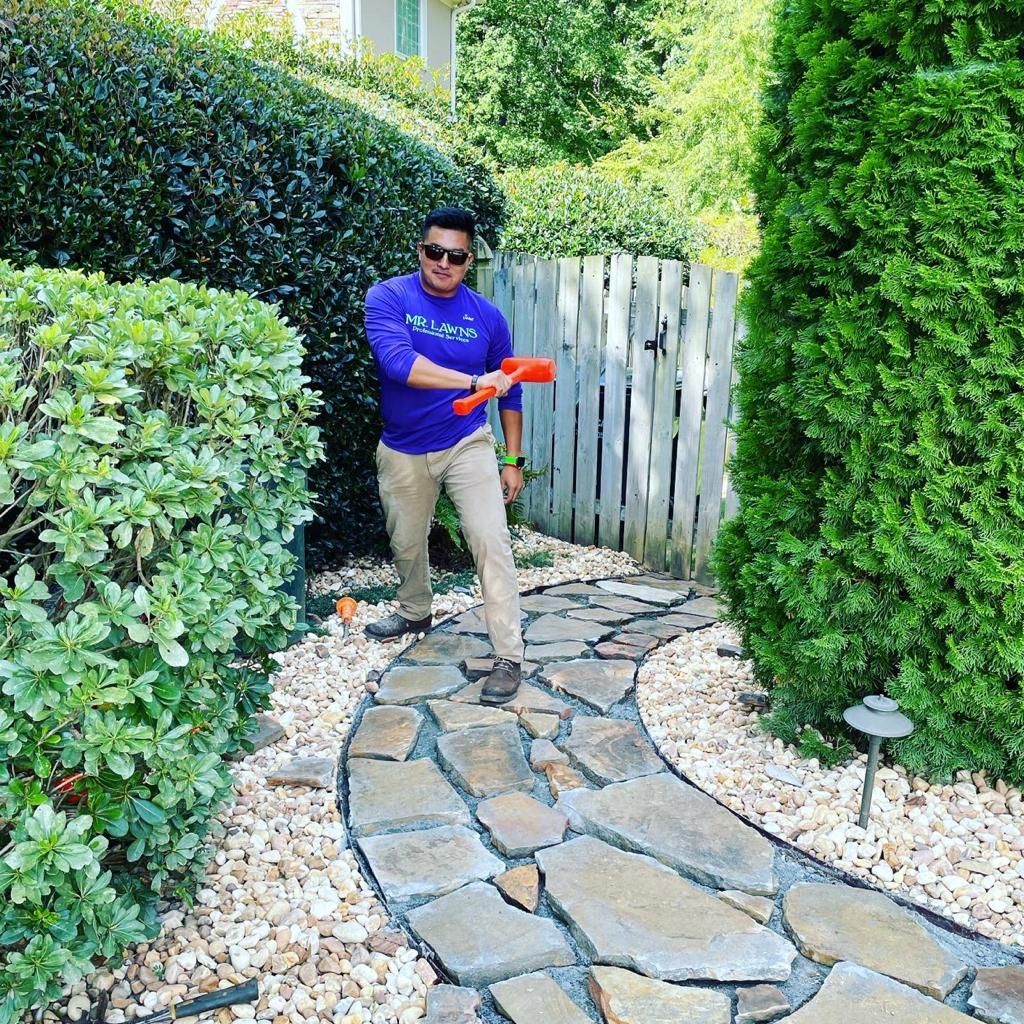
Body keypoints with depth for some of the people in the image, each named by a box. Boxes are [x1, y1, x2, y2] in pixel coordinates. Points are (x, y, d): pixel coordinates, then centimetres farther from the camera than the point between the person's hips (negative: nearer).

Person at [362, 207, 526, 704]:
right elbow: (398, 361, -31)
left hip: (467, 444, -1)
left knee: (490, 541, -14)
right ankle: (414, 612, 48)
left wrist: (513, 460, 3)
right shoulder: (387, 297, -12)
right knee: (406, 543, 18)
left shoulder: (487, 317, -5)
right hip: (403, 451, 1)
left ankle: (508, 656, -5)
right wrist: (474, 381, -38)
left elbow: (509, 392, 4)